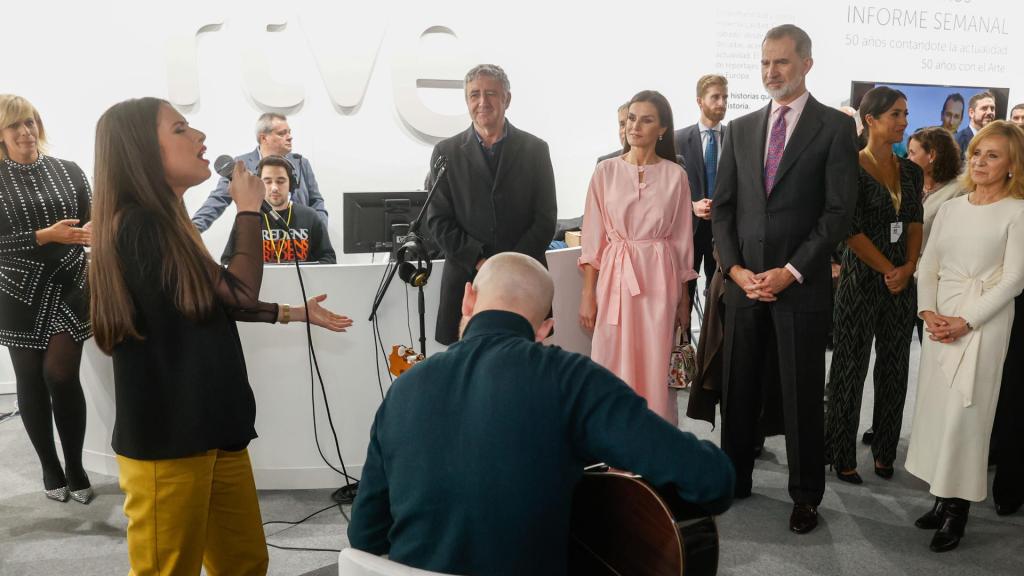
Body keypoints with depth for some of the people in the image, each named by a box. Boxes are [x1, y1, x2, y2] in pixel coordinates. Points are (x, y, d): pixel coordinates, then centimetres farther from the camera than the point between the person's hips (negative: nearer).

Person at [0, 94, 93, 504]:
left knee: (61, 374, -4)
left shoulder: (69, 171, 2)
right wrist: (47, 235, -20)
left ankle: (75, 467, 12)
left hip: (70, 285, 0)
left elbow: (91, 224, 3)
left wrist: (92, 233, -19)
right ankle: (50, 469, 22)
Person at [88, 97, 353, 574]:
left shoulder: (165, 222, 12)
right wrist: (249, 210, -1)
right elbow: (238, 292, -14)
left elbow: (213, 303, 20)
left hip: (206, 424, 9)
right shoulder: (138, 225, -19)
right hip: (166, 436, -9)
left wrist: (295, 313, 21)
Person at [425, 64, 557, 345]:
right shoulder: (446, 152, 7)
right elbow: (438, 221, 3)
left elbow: (546, 219, 3)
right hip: (467, 278, 0)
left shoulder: (535, 149, 7)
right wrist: (480, 262, -9)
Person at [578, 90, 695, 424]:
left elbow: (682, 240, 7)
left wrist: (683, 300, 8)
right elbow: (593, 238, 2)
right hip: (613, 277, 0)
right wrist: (588, 294, -3)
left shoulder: (675, 175, 4)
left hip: (658, 279, 0)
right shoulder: (605, 172, 3)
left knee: (655, 370, 3)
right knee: (613, 369, 3)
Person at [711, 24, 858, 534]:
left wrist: (790, 272, -13)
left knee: (802, 395, 6)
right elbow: (722, 206, 9)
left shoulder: (835, 127, -1)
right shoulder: (740, 129, 11)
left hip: (802, 285, -3)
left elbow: (839, 211, -7)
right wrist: (735, 268, -4)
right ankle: (734, 479, 27)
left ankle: (806, 495, 22)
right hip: (743, 282, 4)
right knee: (738, 389, 11)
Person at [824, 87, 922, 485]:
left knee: (895, 368, 10)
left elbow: (914, 223, 8)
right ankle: (842, 454, 16)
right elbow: (852, 231, -12)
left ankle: (884, 451, 24)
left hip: (902, 283, 6)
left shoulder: (911, 171, 10)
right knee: (851, 369, 3)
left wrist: (909, 268, -7)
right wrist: (888, 270, -11)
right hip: (862, 280, -5)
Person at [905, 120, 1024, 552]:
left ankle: (958, 507, 6)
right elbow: (927, 267, 10)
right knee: (935, 406, 5)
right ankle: (942, 499, 16)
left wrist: (966, 322, -15)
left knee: (963, 412, -5)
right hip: (939, 321, 5)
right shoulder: (950, 208, 12)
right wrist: (928, 313, -5)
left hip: (983, 323, -5)